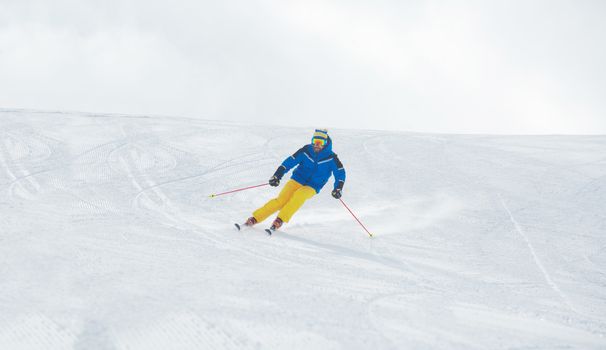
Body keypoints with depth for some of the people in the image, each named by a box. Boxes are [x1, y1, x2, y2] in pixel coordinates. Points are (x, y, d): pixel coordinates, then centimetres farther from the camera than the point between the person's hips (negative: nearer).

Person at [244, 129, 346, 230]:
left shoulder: (331, 157, -7)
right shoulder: (306, 150, -4)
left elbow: (340, 172, 0)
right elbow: (290, 161, -3)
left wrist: (338, 188, -14)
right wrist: (277, 175, -11)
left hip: (312, 188, -1)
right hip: (297, 180, 1)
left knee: (299, 195, -34)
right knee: (281, 201, -19)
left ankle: (280, 219, -29)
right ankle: (254, 218, -15)